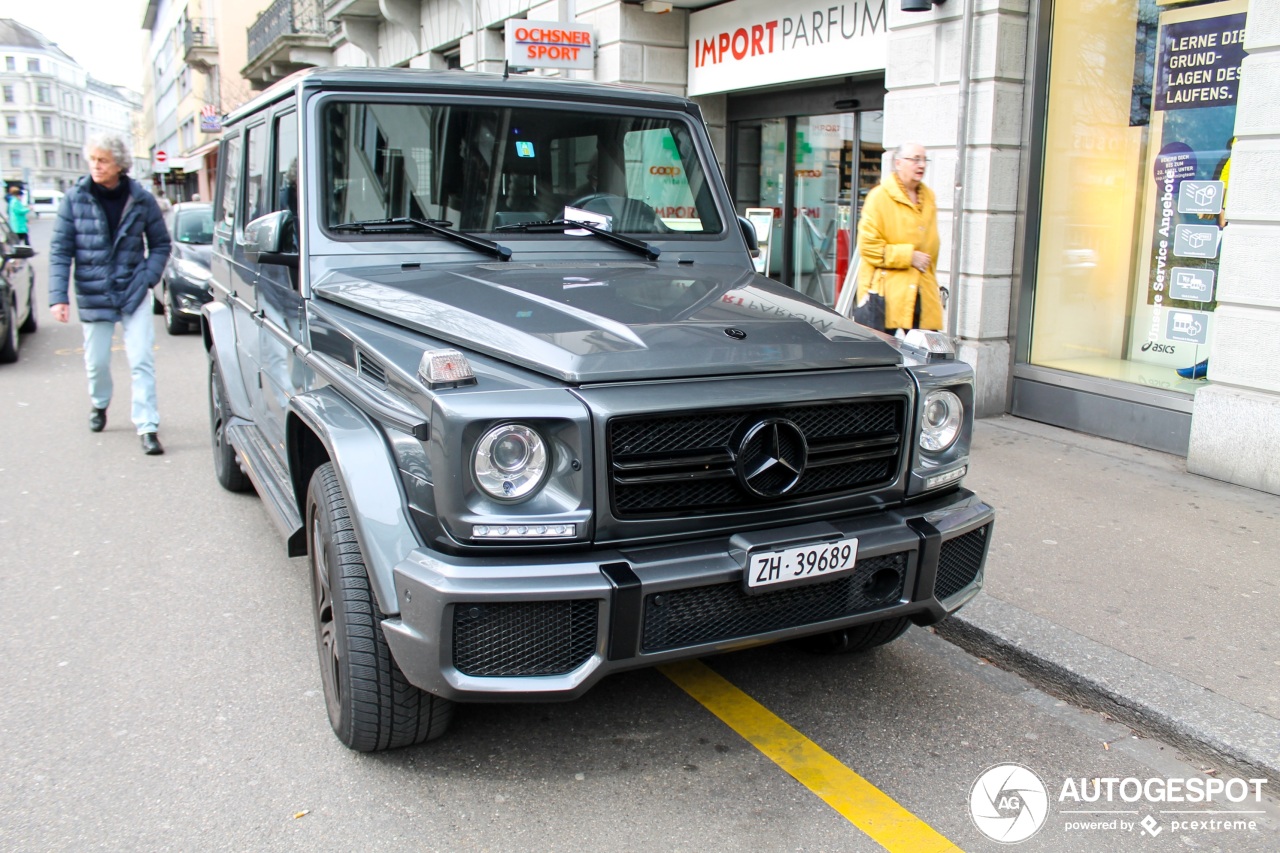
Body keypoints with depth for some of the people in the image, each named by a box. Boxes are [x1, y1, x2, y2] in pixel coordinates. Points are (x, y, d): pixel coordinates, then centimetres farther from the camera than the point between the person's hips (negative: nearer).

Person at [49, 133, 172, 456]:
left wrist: (148, 278, -6)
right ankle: (100, 405, 42)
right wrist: (58, 296, -10)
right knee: (96, 362, 13)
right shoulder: (75, 198, -3)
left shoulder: (141, 199, -3)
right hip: (92, 295, 1)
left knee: (142, 361, -7)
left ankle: (147, 427, -4)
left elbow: (161, 245, 8)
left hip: (134, 294, -1)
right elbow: (60, 250, -3)